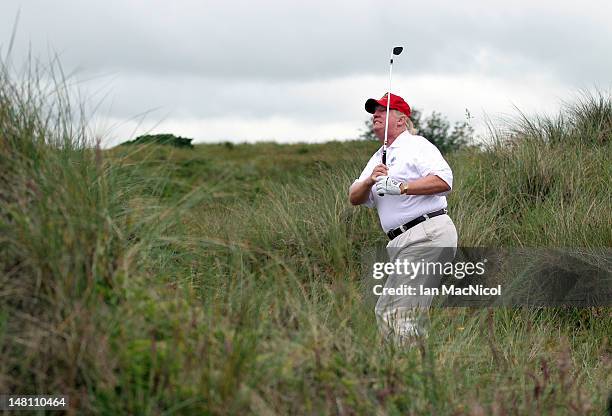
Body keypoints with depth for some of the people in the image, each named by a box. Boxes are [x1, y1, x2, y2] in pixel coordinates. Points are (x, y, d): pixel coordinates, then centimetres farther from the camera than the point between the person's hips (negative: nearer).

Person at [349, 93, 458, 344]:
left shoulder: (416, 145, -1)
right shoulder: (378, 158, 25)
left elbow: (444, 181, -16)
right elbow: (354, 198, 16)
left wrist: (401, 187, -20)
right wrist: (369, 181, -5)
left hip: (427, 235, -10)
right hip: (402, 245, 10)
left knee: (405, 311, -16)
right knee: (385, 311, 9)